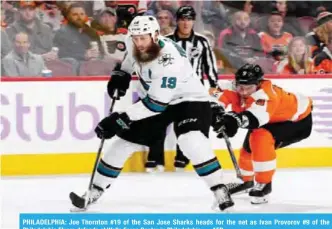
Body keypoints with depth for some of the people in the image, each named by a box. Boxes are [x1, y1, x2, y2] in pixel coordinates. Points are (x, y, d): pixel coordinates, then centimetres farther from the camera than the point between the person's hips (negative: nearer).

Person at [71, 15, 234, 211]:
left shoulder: (170, 60, -37)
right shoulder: (135, 43, -15)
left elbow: (157, 104, -34)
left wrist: (121, 119, -34)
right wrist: (121, 74, 2)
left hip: (189, 100, -7)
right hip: (152, 99, 7)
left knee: (192, 142, -33)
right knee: (124, 141, 5)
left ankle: (220, 192, -26)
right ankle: (95, 191, 18)